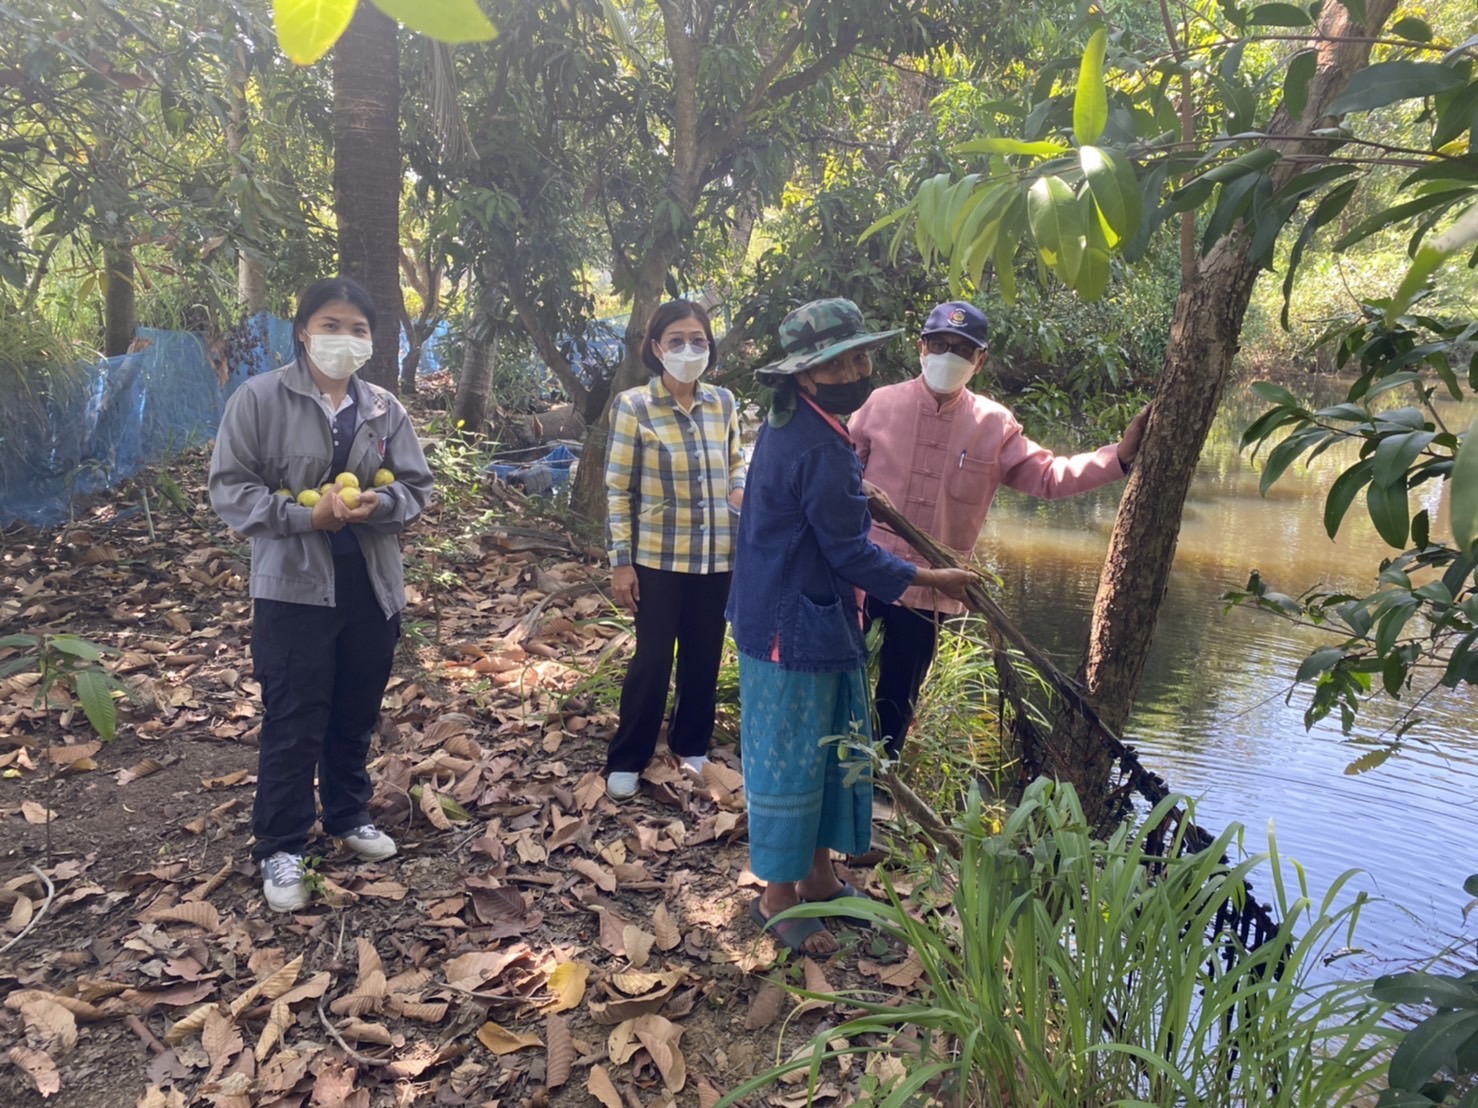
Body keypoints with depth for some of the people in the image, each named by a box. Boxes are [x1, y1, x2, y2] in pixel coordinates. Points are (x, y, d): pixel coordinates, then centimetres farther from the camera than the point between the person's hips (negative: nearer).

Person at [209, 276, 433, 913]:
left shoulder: (384, 408, 4)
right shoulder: (261, 397, -7)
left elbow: (416, 488, 7)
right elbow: (230, 490, -8)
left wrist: (376, 504, -15)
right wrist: (308, 515, -21)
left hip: (371, 587, 4)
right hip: (293, 588, -4)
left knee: (356, 716, 17)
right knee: (293, 725, 2)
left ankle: (348, 816, 37)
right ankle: (280, 849, 17)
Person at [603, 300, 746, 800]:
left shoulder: (723, 403, 2)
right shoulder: (633, 405, -10)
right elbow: (618, 490, -7)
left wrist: (742, 490, -8)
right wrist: (621, 562, -9)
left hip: (717, 557, 4)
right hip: (658, 558, -4)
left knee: (704, 657, 15)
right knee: (652, 660, 4)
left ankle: (691, 746, 35)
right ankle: (626, 761, 22)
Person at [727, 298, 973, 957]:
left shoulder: (792, 427, 8)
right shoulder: (818, 449, -25)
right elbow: (851, 554, -20)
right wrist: (933, 579, -9)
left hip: (817, 624, 10)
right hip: (795, 632, -10)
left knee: (831, 753, 20)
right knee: (789, 761, 4)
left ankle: (817, 876, 35)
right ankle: (779, 898, 21)